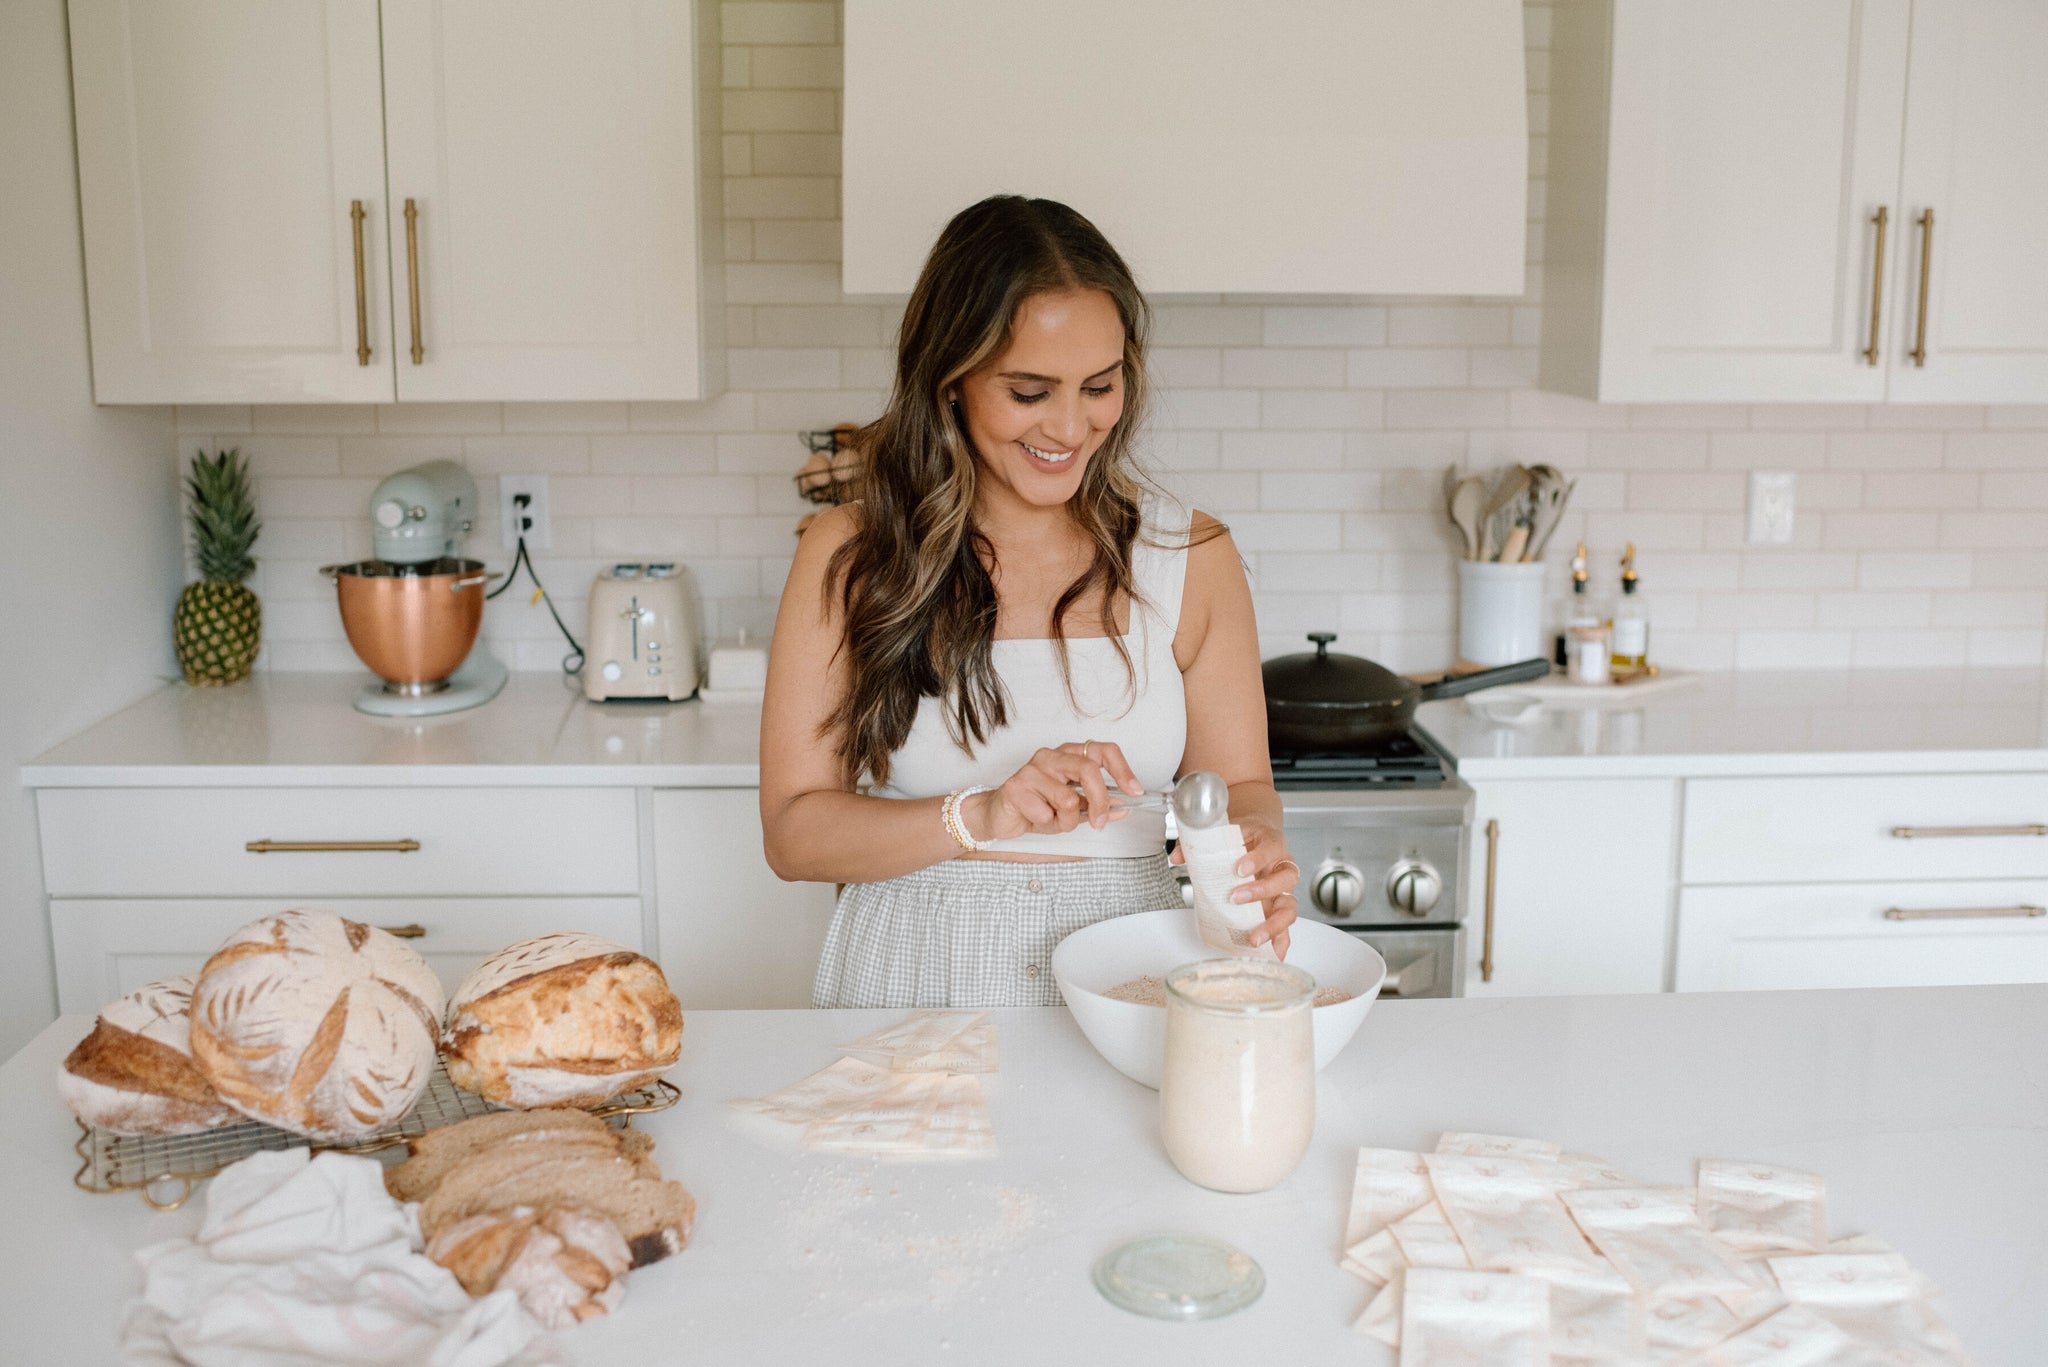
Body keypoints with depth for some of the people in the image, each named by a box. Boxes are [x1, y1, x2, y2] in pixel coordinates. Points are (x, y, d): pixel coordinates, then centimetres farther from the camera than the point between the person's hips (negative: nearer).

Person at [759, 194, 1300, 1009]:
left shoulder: (1190, 560, 4)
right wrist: (982, 815, -18)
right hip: (911, 977, -1)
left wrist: (1255, 850, -12)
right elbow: (793, 830, -2)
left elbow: (1239, 781, 11)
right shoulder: (849, 557, -1)